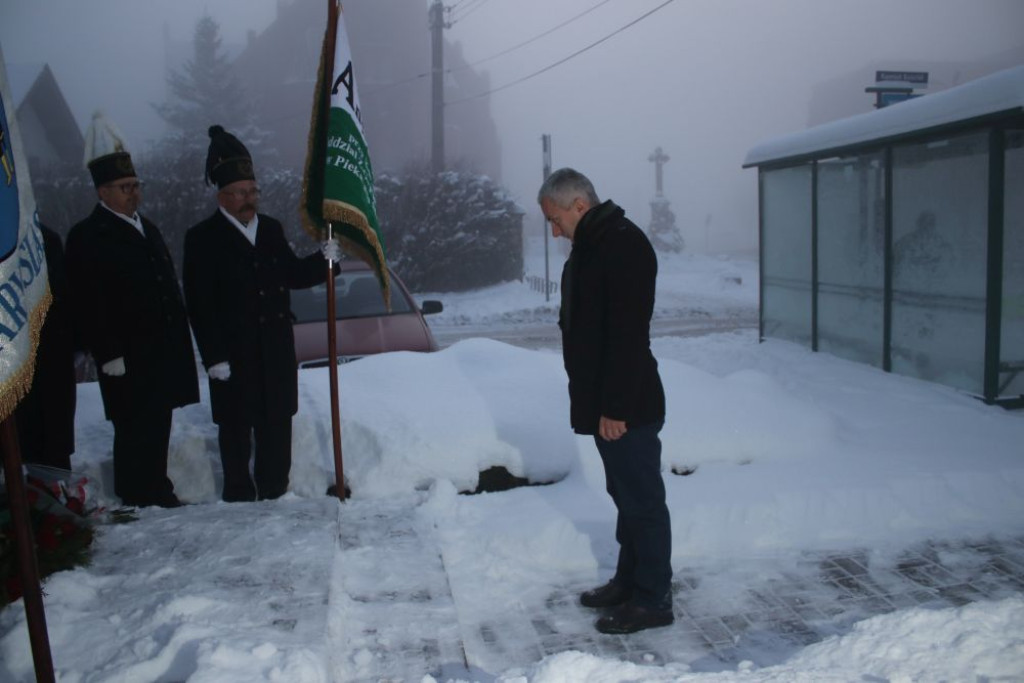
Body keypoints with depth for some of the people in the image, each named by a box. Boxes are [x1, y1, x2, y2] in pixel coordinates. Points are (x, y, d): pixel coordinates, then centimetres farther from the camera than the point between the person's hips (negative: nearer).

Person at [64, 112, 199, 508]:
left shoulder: (146, 228, 16)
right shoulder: (87, 237, -7)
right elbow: (89, 305, -13)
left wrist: (180, 341, 15)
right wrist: (109, 355, -17)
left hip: (163, 353, 7)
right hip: (127, 360, -7)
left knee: (158, 427, 14)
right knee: (135, 431, 0)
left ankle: (157, 492, 25)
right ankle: (136, 500, 12)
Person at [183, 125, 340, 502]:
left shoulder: (271, 228, 10)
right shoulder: (203, 238, -6)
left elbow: (293, 275, 18)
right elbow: (199, 304, -10)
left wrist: (323, 258, -1)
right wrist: (214, 357, -14)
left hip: (277, 351, 5)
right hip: (233, 355, -5)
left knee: (277, 426, 13)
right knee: (236, 430, 5)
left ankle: (274, 494, 26)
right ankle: (239, 497, 17)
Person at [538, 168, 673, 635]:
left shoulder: (624, 245, -18)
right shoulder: (590, 246, 15)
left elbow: (628, 336, -23)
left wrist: (615, 407, -23)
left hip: (628, 406, -10)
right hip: (603, 403, 10)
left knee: (642, 500, 0)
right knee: (625, 495, 19)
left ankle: (653, 600, 11)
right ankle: (629, 581, 32)